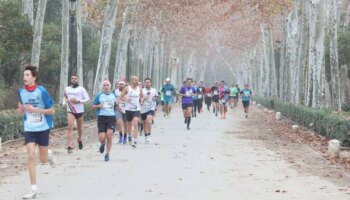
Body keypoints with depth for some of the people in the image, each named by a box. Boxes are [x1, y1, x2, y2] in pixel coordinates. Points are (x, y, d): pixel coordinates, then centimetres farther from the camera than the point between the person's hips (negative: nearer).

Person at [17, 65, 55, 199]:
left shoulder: (41, 91, -15)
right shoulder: (21, 92, -2)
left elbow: (52, 111, -11)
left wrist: (34, 109, -21)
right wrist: (21, 110, -10)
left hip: (43, 128, -2)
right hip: (29, 129, 2)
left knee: (43, 159, 7)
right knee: (30, 156, -12)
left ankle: (49, 154, 45)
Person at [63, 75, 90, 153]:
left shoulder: (81, 89, -1)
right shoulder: (67, 89, 8)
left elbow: (87, 99, -6)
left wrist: (78, 101, -19)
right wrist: (64, 103, 7)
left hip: (79, 111, 0)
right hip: (70, 111, 0)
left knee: (79, 128, 15)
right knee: (70, 127, -17)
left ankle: (79, 140, 46)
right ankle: (69, 146, -23)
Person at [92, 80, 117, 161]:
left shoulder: (114, 95, 11)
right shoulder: (99, 96, 6)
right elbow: (93, 106, 10)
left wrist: (117, 103, -4)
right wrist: (99, 106, -11)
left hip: (111, 117, 1)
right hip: (101, 117, -1)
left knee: (109, 135, -12)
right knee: (102, 137, -9)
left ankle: (107, 154, 3)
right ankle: (103, 144, 30)